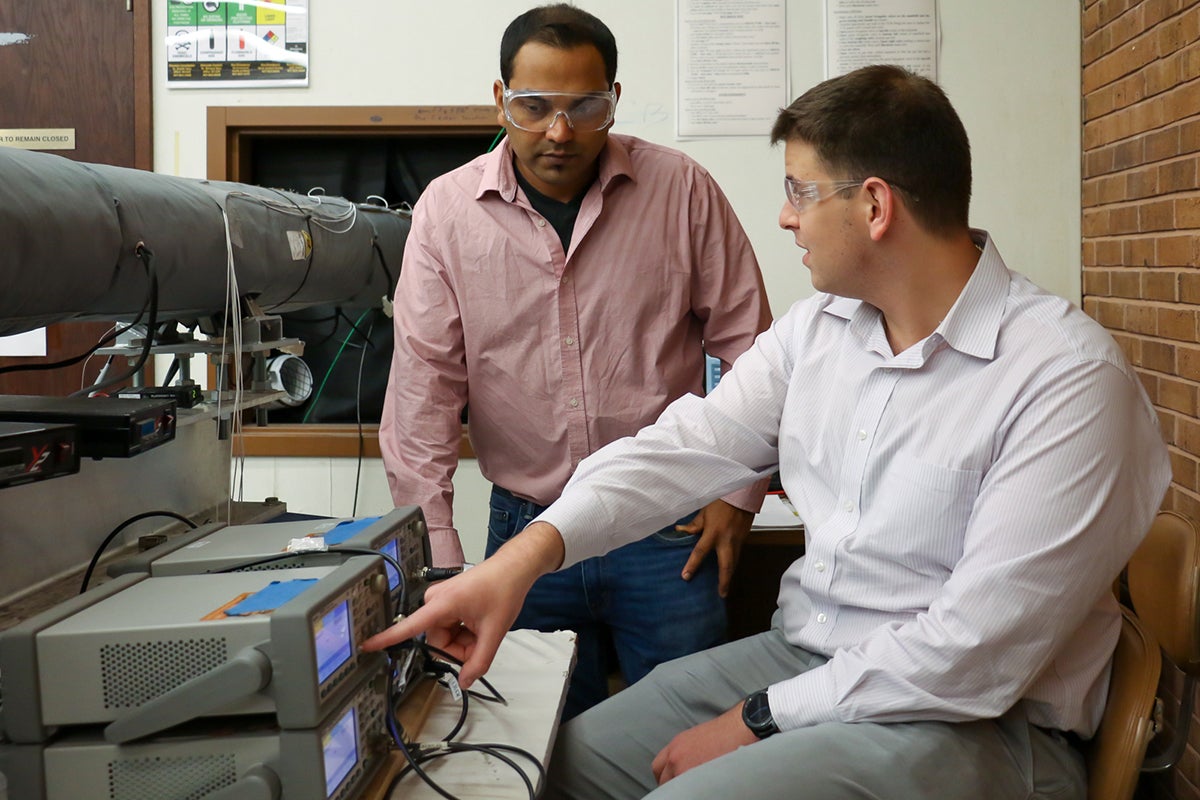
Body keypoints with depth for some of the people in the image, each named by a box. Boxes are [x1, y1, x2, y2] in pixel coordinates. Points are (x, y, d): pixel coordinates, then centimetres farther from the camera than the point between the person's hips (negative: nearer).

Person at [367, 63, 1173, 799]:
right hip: (798, 650, 7)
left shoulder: (1068, 377, -19)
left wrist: (760, 721, -16)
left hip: (970, 724, -6)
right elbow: (686, 445, -2)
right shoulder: (817, 328, 4)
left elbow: (977, 651, -22)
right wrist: (523, 557, -17)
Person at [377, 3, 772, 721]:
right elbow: (424, 381, -1)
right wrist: (436, 541, -6)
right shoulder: (449, 210, -1)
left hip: (670, 528, -1)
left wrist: (740, 493, -1)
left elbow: (750, 347, 2)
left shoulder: (682, 190, -3)